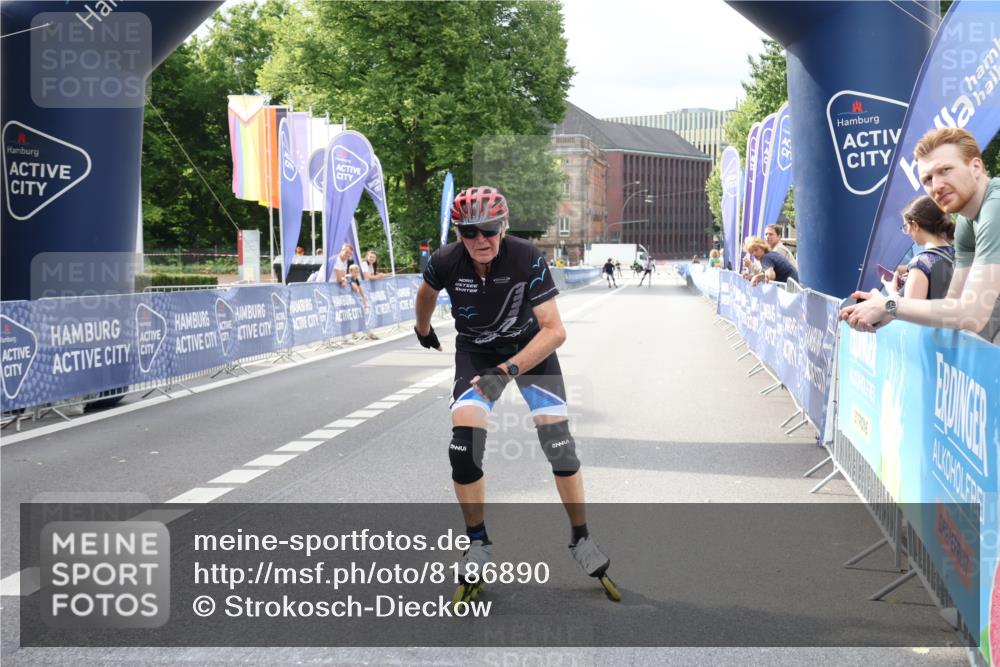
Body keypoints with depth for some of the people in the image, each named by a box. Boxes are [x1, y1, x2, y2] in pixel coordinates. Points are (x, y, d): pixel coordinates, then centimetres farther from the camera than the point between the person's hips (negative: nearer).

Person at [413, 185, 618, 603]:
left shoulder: (527, 259, -29)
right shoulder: (446, 262, -23)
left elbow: (554, 330, -32)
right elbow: (427, 292, 4)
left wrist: (507, 371, -42)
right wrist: (423, 329, 22)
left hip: (530, 348, -1)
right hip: (475, 353, 1)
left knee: (560, 444, -11)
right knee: (463, 448, -17)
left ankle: (581, 540, 9)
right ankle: (477, 545, 2)